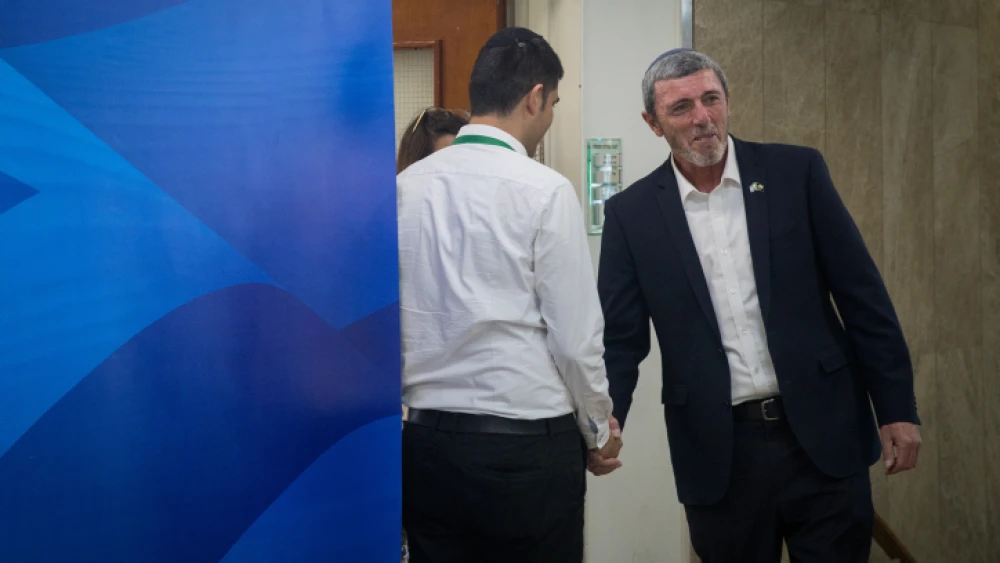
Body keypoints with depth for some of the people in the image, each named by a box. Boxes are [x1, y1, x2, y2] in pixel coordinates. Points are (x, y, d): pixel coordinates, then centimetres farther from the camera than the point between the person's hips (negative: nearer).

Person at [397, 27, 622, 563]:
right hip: (526, 444, -5)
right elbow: (576, 336, -8)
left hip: (426, 440, 5)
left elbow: (396, 321, 5)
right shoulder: (545, 191, -10)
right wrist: (598, 432, 7)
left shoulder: (406, 185, 3)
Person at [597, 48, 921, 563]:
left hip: (821, 435, 0)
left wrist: (897, 409, -1)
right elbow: (621, 339, 2)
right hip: (718, 455, 0)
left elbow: (862, 297, 1)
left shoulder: (796, 172, 0)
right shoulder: (631, 214, 1)